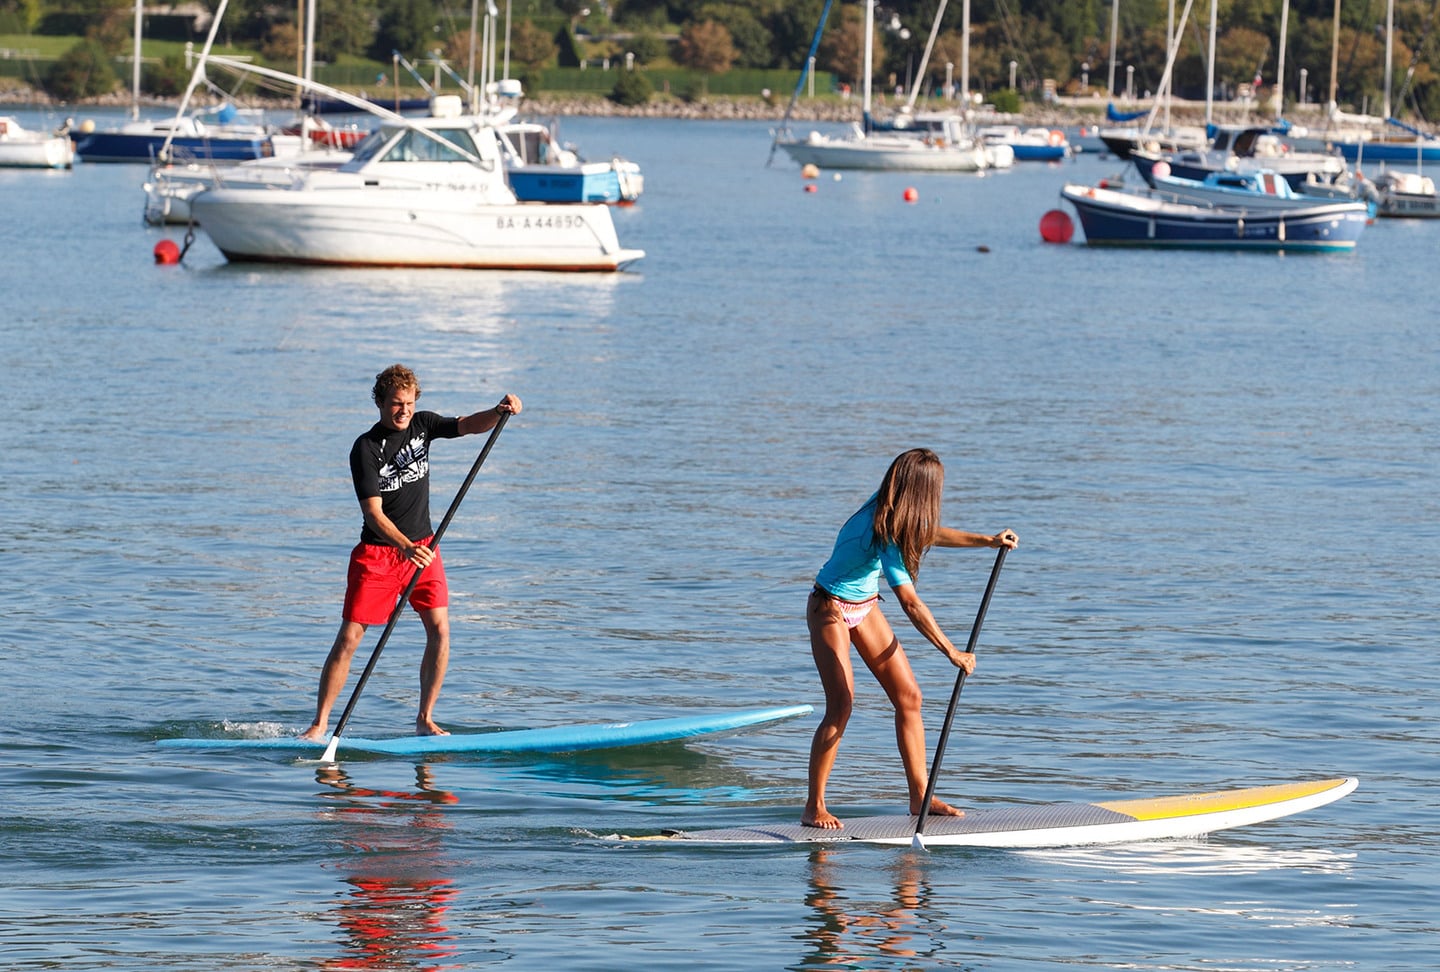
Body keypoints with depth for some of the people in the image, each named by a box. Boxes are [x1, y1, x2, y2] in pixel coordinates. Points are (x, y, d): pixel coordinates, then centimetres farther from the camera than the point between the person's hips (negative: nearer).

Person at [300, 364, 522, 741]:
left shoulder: (421, 425, 1)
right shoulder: (366, 449, -14)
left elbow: (469, 425, -8)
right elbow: (373, 512, -20)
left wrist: (499, 412, -30)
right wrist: (406, 548, -34)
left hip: (421, 547, 4)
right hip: (377, 553, -4)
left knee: (439, 629, -8)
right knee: (349, 638, -7)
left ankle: (425, 719, 3)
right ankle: (319, 724, -1)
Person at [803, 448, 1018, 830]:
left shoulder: (891, 514, -7)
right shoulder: (882, 533, -32)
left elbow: (927, 534, 16)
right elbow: (910, 603, -32)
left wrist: (987, 541, 14)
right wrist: (951, 652, -30)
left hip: (865, 608, 9)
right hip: (831, 610, -9)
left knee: (908, 696, 5)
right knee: (841, 706, -18)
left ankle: (920, 795, 11)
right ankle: (814, 807, -11)